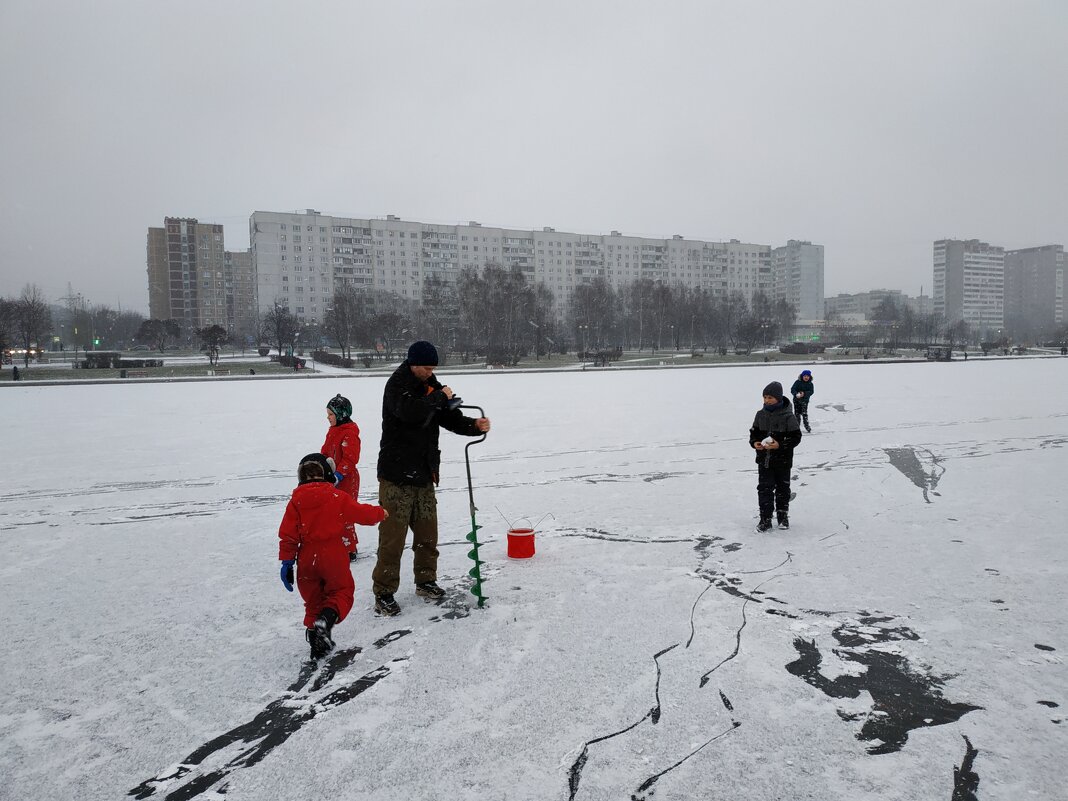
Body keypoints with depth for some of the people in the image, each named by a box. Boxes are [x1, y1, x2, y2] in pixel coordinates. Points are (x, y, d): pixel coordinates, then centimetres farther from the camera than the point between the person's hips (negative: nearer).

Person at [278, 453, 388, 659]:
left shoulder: (296, 501, 2)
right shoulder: (338, 497, -5)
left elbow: (288, 534, 0)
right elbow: (361, 512, 2)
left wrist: (287, 561, 5)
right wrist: (380, 513, 21)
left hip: (306, 559, 3)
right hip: (334, 556, -3)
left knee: (313, 598, 18)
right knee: (342, 591, 11)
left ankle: (316, 638, 16)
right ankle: (326, 619, -17)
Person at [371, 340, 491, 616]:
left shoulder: (432, 385, 11)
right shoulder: (397, 384, -12)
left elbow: (451, 418, 9)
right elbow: (409, 411, -31)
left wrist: (475, 425, -10)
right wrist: (440, 397, -18)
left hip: (424, 473, 7)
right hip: (397, 473, -7)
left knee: (427, 533, 15)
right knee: (392, 536, -3)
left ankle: (425, 581, 31)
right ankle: (383, 593, 6)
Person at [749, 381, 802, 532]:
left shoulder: (788, 416, -13)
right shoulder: (761, 414, 1)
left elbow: (796, 437, -13)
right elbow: (754, 432, 11)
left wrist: (780, 445, -24)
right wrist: (754, 443, -10)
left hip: (782, 460, -3)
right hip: (764, 459, 3)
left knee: (782, 488, 13)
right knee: (764, 488, 0)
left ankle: (783, 516, 30)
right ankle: (765, 518, 6)